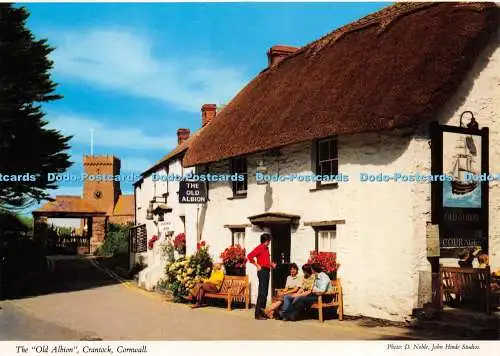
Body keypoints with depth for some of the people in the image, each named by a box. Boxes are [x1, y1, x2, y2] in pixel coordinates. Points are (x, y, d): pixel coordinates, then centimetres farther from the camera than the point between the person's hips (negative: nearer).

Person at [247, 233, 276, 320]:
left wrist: (271, 264, 11)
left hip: (267, 271, 9)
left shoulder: (266, 248, 17)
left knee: (265, 293, 12)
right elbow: (249, 256, -19)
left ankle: (262, 311, 18)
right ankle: (258, 314, -9)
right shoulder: (259, 248, -9)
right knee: (262, 292, -11)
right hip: (262, 271, -9)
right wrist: (257, 265, -16)